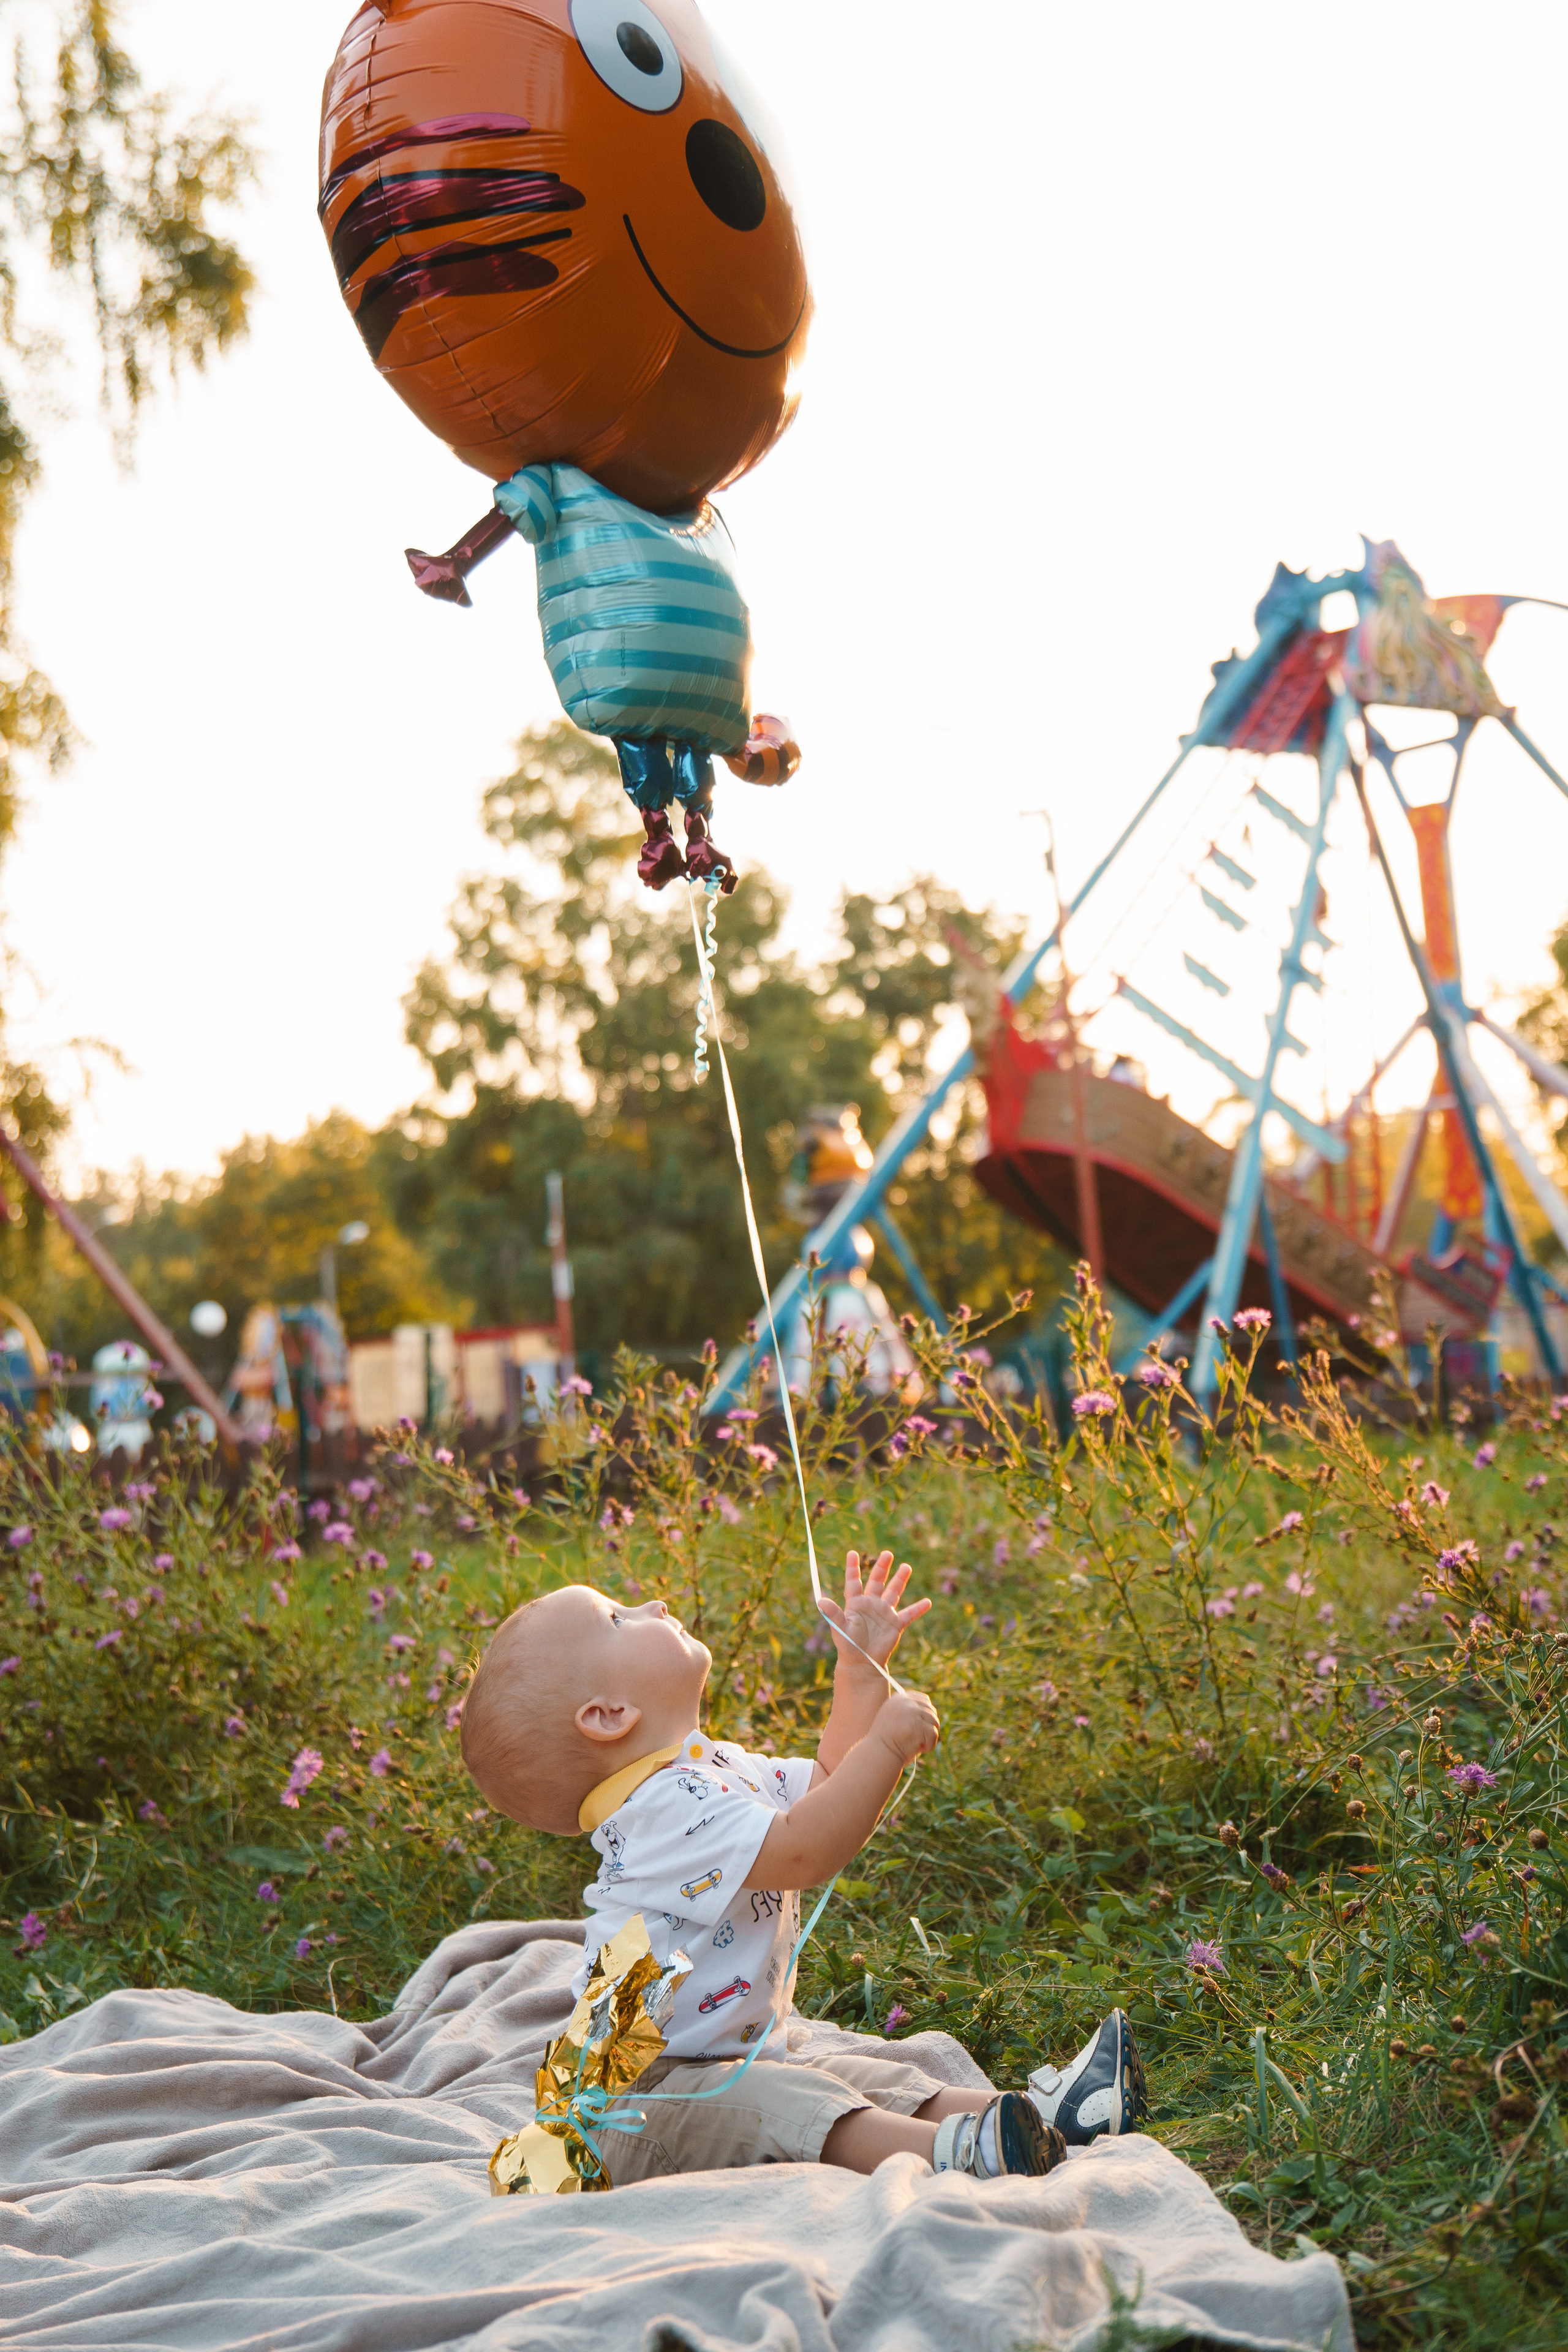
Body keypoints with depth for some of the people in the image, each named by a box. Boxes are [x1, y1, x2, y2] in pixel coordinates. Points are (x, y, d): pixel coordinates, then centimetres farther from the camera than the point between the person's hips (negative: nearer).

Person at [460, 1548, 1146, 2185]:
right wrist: (887, 1742, -24)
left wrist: (863, 1670, 21)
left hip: (731, 2062, 11)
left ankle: (1032, 2111, -16)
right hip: (644, 2091, -11)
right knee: (784, 2105, -32)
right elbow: (803, 1849, -30)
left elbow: (827, 1786, 26)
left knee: (876, 2081, -2)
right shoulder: (663, 1804, -22)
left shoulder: (716, 1767, 14)